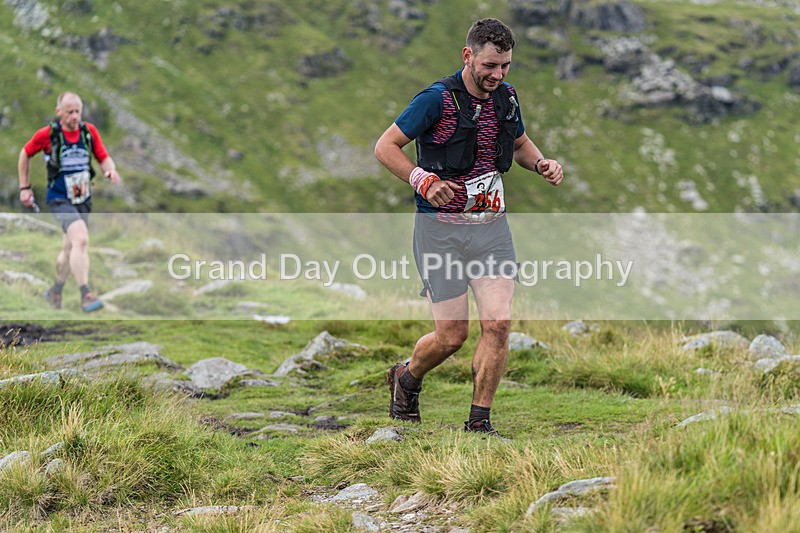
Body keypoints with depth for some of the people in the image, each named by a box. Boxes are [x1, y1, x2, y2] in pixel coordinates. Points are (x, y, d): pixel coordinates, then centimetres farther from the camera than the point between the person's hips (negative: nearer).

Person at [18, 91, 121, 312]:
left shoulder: (89, 131, -3)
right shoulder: (46, 134, -11)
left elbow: (104, 158, -1)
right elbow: (25, 154, 5)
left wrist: (111, 170, -25)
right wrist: (24, 188, 6)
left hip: (83, 199, 5)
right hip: (59, 200, -5)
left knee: (71, 248, 18)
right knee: (81, 239, -26)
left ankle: (55, 291, 39)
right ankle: (85, 295, -27)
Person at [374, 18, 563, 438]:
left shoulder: (506, 97, 6)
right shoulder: (437, 99, -13)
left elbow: (520, 143, 25)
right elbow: (385, 147, -10)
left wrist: (542, 163, 4)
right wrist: (422, 179, -25)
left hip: (491, 227, 5)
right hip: (440, 229, -5)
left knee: (498, 324, -8)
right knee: (452, 334, -2)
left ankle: (479, 422, 5)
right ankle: (406, 379, 31)